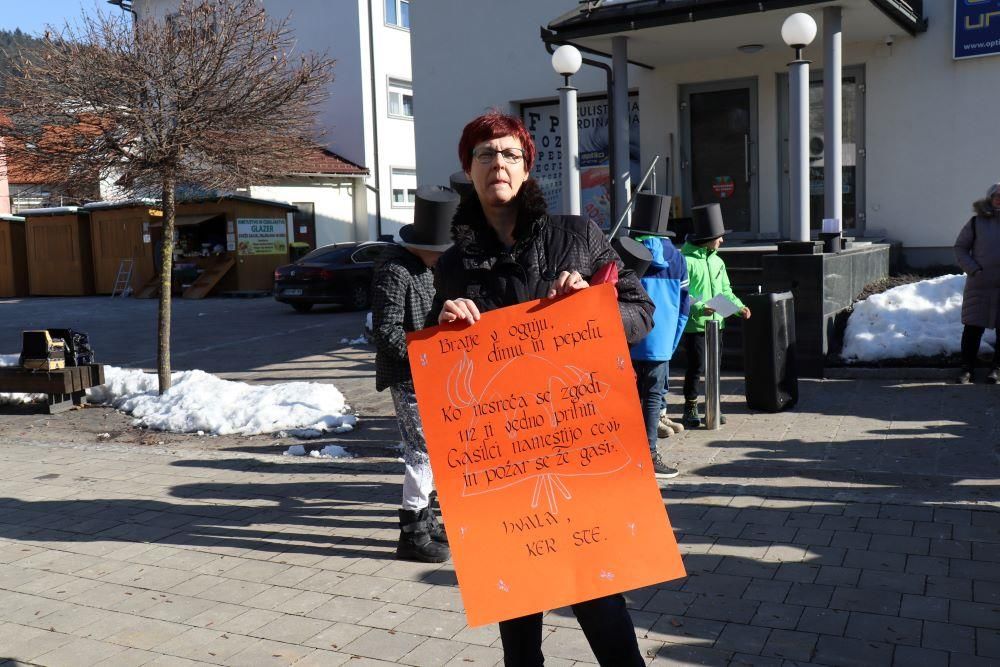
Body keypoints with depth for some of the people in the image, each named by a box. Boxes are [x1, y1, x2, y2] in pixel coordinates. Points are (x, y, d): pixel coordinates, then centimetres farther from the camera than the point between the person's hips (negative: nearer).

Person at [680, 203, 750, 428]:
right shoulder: (686, 260, -11)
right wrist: (700, 307, -26)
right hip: (694, 324, -7)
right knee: (696, 366, -4)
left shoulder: (717, 261, 13)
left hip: (715, 322, 7)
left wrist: (739, 306, 4)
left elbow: (725, 291, 18)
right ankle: (690, 408, 10)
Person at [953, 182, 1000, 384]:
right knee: (973, 327, 0)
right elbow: (960, 248, 5)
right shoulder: (976, 222, 3)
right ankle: (967, 368, 6)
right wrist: (973, 269, -7)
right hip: (980, 284, -1)